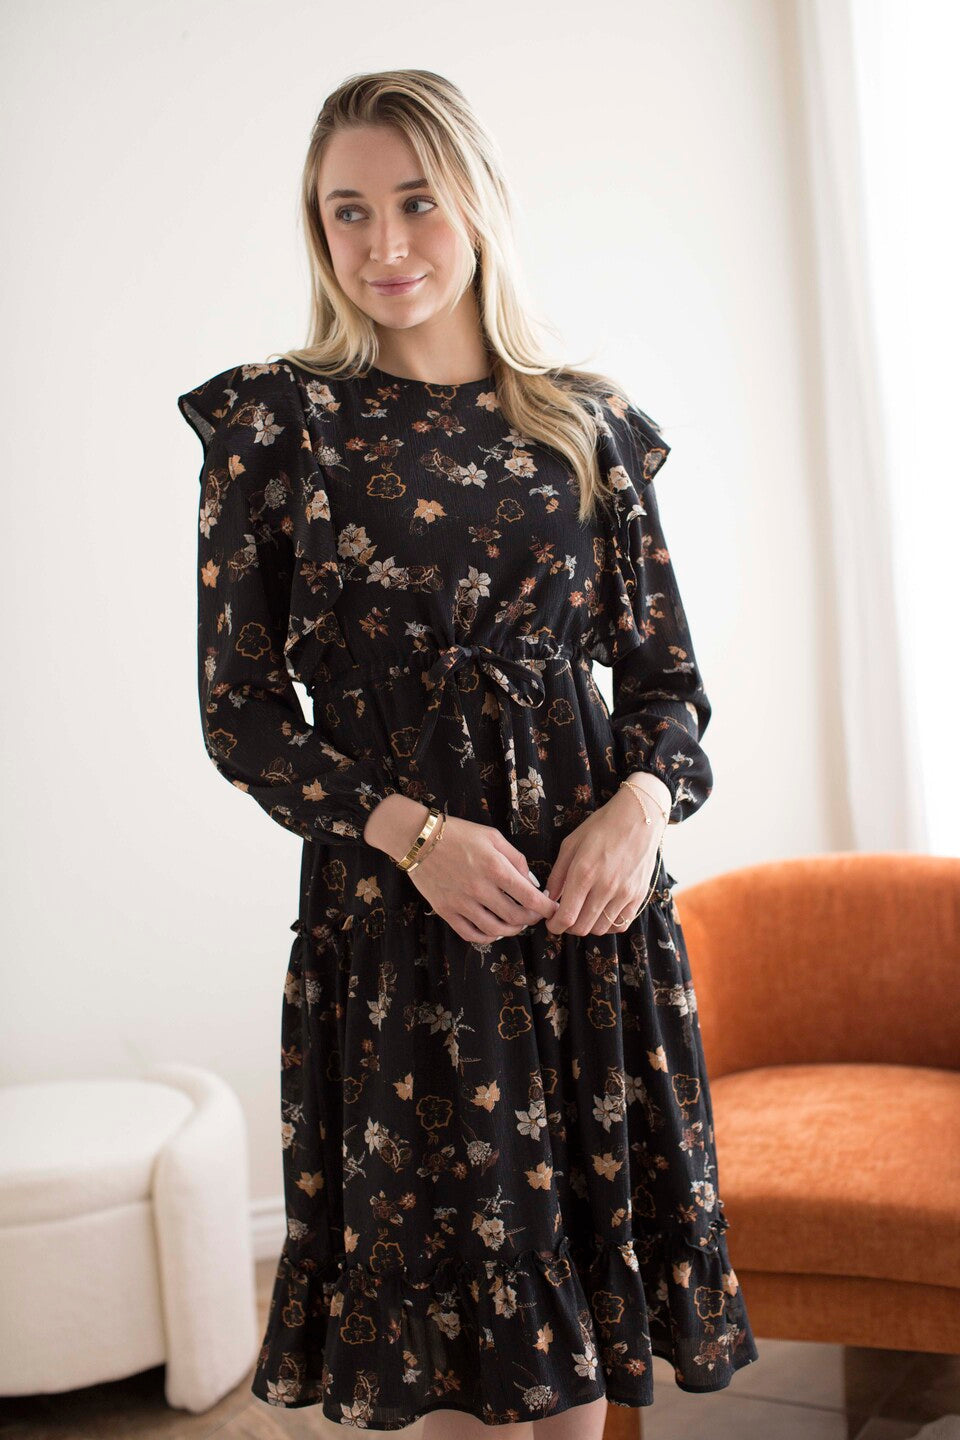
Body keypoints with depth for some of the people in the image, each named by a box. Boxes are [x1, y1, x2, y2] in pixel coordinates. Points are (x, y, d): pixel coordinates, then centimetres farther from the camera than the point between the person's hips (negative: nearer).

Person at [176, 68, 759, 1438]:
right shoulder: (275, 422, 0)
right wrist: (414, 830, -15)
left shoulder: (587, 424, 7)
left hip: (591, 883, 3)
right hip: (394, 898, -2)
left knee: (583, 1258, 12)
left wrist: (642, 801, -12)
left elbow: (667, 671, 9)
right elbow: (239, 710, -2)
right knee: (446, 1254, 7)